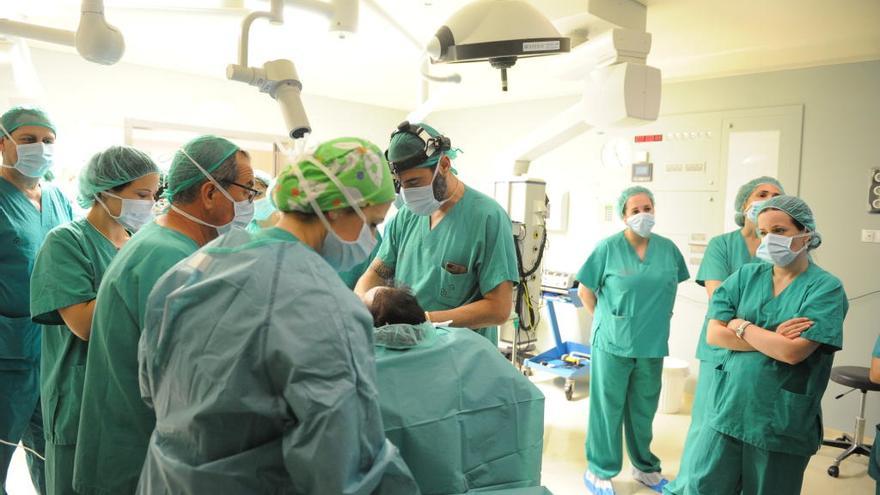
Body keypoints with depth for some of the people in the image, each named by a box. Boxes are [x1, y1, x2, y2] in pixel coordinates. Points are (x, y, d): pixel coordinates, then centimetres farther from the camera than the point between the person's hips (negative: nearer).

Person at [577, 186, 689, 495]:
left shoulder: (668, 248, 3)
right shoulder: (608, 247, -9)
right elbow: (585, 291, -3)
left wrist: (657, 316, 11)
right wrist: (604, 320, -2)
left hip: (652, 344, 4)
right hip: (613, 343, -4)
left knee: (644, 410, 18)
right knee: (608, 408, 5)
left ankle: (645, 467, 36)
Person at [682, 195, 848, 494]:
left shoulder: (826, 288, -8)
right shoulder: (746, 276, 3)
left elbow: (792, 352, -20)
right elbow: (713, 335, -4)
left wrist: (742, 326, -7)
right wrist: (772, 339, -13)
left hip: (782, 424, -3)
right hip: (729, 411, 3)